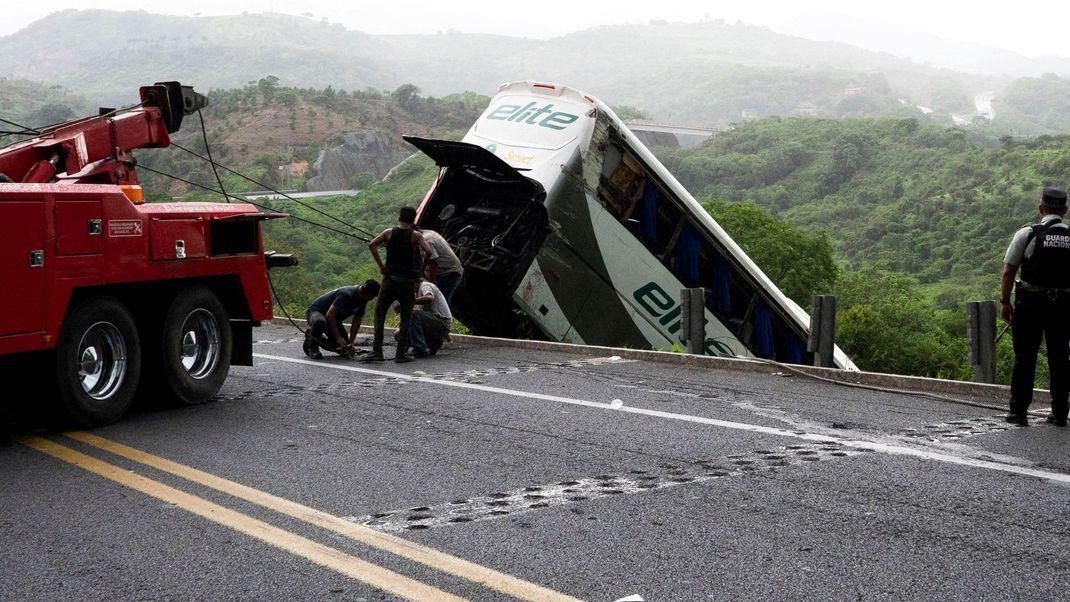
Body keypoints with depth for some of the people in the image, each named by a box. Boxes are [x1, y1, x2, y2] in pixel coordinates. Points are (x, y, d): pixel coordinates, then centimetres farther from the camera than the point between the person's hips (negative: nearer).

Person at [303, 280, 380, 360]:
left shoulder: (363, 300, -7)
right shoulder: (347, 294, -33)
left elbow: (356, 322, -2)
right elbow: (330, 315, -35)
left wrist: (351, 343, -11)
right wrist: (338, 337, -35)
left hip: (333, 319, 8)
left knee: (343, 349, -3)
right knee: (319, 322, -44)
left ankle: (317, 338, 19)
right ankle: (312, 348, -16)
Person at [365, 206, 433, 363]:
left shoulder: (389, 232, 5)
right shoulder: (415, 236, 0)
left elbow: (372, 245, -7)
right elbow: (428, 251, -15)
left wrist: (381, 266, -3)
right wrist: (421, 270, -3)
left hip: (390, 278, 1)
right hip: (407, 280, -1)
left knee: (379, 314, 8)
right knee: (406, 318, 7)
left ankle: (377, 351, 0)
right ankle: (401, 353, 5)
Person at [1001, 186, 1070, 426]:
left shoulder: (1027, 234, -6)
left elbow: (1008, 272, -7)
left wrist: (1005, 302, 0)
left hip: (1030, 304, -2)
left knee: (1025, 358, 4)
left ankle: (1019, 411, 7)